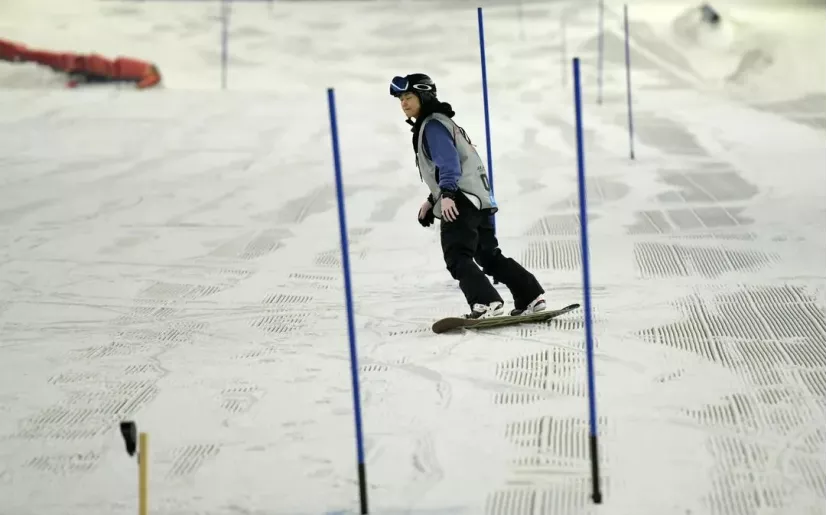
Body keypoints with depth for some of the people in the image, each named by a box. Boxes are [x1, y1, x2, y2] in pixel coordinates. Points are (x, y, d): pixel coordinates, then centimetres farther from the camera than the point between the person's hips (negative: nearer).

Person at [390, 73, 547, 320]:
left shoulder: (433, 124, -6)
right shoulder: (433, 124, 26)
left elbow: (448, 160, -20)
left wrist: (447, 194, -32)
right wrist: (431, 201, 30)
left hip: (460, 200, -11)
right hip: (479, 198, 11)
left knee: (457, 257, -17)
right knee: (490, 256, 14)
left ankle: (485, 303, -29)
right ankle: (532, 297, 14)